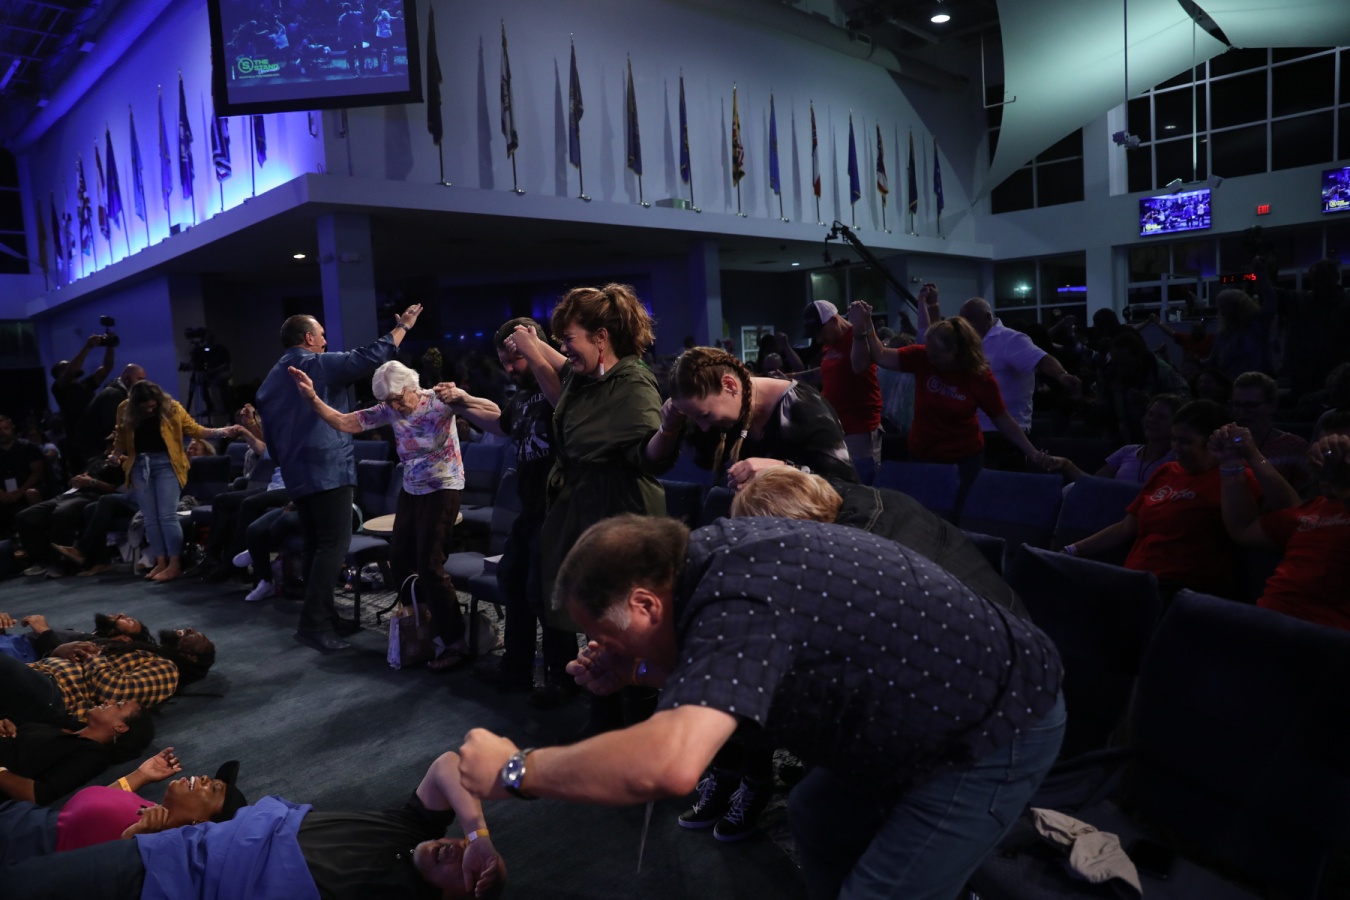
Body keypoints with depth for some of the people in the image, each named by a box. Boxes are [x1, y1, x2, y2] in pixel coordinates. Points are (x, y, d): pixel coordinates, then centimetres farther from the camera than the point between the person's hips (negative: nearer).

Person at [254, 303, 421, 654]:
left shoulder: (272, 379, 18)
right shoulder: (319, 364, -7)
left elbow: (271, 434, 20)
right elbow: (370, 357, -12)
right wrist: (403, 325, -1)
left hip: (296, 473, 9)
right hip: (328, 469, -9)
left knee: (315, 544, 14)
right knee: (334, 544, -10)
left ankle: (321, 616, 18)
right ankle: (314, 623, -16)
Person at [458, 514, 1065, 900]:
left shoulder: (734, 601, -34)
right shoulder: (707, 552, -6)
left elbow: (668, 766, -47)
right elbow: (717, 671, 11)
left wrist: (515, 770, -32)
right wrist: (634, 671, -7)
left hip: (1001, 728, -9)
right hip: (926, 709, 9)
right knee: (817, 818, 20)